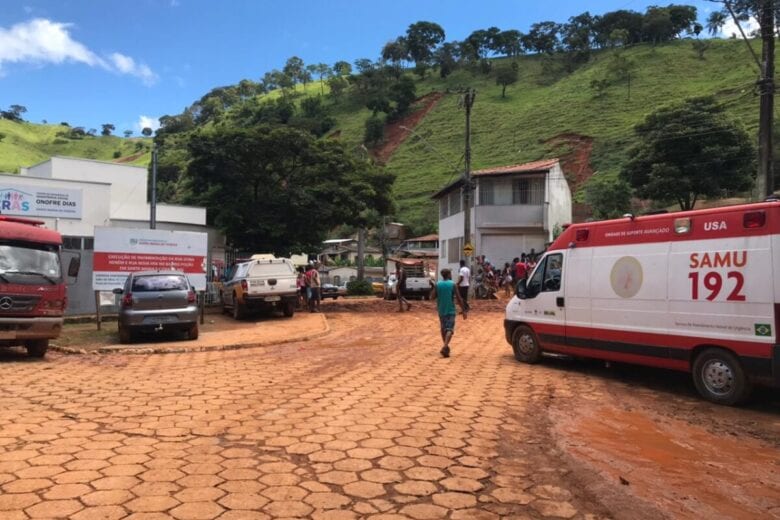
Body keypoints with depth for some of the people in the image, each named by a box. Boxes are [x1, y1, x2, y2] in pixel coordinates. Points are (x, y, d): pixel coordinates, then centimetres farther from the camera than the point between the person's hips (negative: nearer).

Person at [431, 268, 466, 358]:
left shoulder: (437, 284, 0)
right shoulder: (452, 284, -7)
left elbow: (433, 297, 1)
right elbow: (459, 299, -8)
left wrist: (433, 287, 16)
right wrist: (464, 311, -3)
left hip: (441, 310, 4)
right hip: (450, 310, -4)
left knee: (443, 329, 19)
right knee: (450, 329, -6)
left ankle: (446, 347, 29)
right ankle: (445, 347, -24)